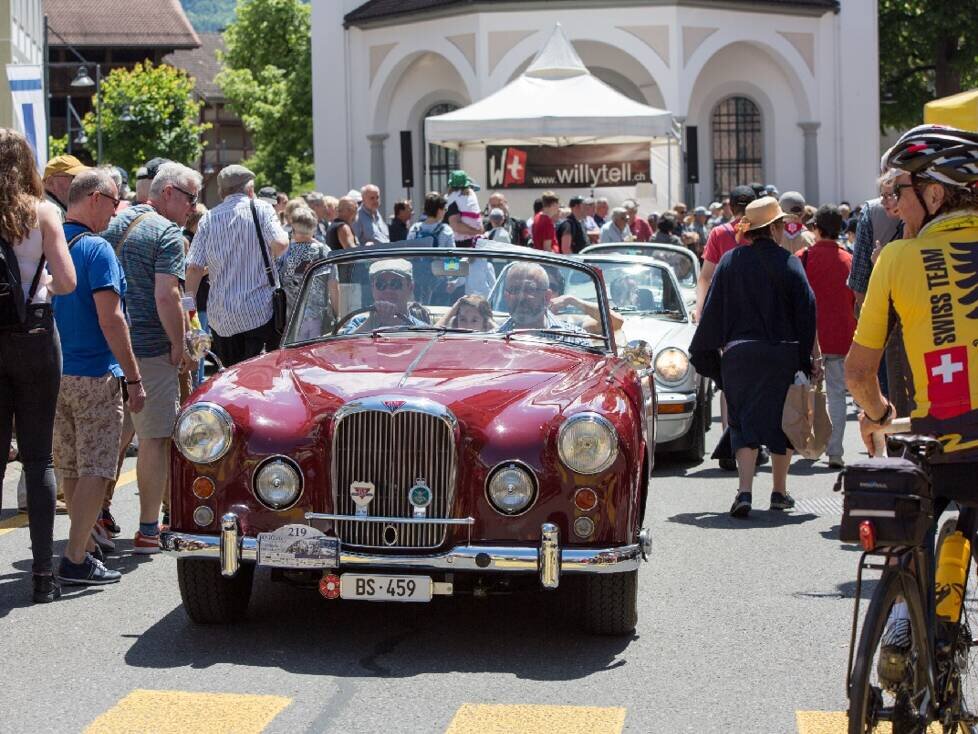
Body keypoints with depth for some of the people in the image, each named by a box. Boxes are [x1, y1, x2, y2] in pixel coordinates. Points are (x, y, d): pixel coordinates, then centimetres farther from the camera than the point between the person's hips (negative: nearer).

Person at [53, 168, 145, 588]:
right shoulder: (96, 250, -15)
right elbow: (110, 320, -19)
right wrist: (134, 378, -14)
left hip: (53, 373, 8)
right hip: (94, 375, -8)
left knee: (70, 468, 16)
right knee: (95, 468, -3)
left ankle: (88, 535, 29)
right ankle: (76, 560, -4)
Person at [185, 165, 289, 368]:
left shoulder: (208, 218, 6)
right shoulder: (261, 209, 0)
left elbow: (194, 268, 0)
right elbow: (280, 244, -16)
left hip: (221, 318, 3)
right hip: (259, 311, -3)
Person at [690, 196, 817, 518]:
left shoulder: (730, 261, 1)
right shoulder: (788, 263, -4)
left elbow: (712, 309, 2)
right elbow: (806, 310, -5)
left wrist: (702, 353, 11)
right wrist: (809, 359, 1)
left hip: (738, 351, 1)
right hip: (782, 354, -1)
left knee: (744, 422, 4)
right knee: (782, 421, 13)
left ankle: (745, 491, -12)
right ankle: (780, 492, 20)